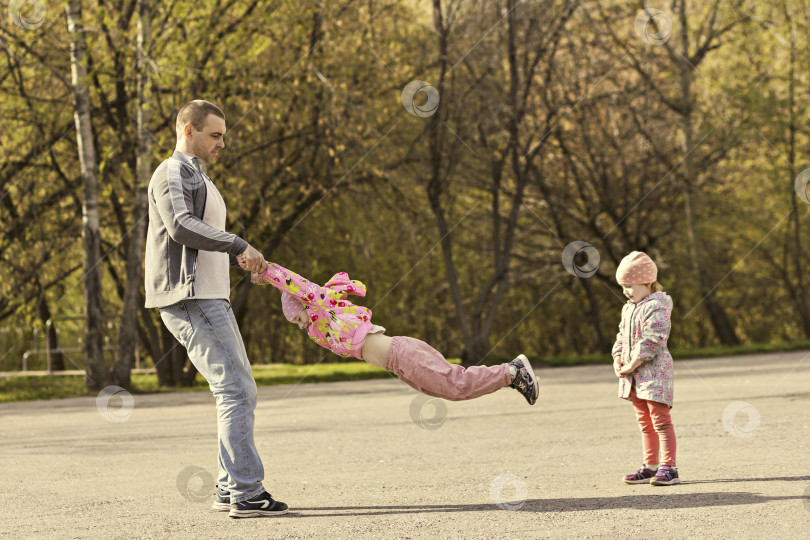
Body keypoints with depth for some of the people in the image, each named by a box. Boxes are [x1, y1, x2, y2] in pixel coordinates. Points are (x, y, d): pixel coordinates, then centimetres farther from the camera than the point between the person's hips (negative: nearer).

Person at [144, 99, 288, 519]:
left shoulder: (198, 178, 27)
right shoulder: (171, 174, -6)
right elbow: (181, 226, -23)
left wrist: (248, 264, 17)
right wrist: (239, 246, -23)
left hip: (210, 299, 11)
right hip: (189, 299, -11)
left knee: (240, 393, 11)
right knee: (234, 391, -15)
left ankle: (229, 490, 14)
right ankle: (246, 494, -17)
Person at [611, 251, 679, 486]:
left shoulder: (656, 308, -14)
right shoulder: (628, 309, 15)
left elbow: (651, 342, -21)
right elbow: (622, 337, 19)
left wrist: (631, 365, -19)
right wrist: (618, 360, 2)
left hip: (654, 371, -9)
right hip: (633, 375, 9)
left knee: (660, 420, -9)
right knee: (645, 422, 13)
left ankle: (669, 468, -9)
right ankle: (650, 466, 20)